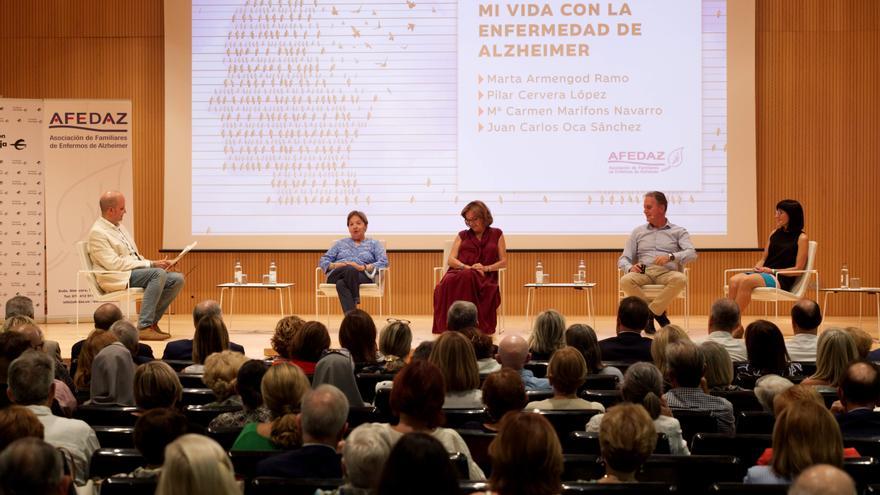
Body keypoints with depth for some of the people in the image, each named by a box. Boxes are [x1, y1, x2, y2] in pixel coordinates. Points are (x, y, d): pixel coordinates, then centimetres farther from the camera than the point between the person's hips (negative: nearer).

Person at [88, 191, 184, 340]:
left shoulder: (119, 226, 19)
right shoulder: (97, 232, -10)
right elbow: (114, 264, -19)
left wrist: (154, 263, 2)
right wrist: (150, 264, -18)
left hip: (136, 270, 9)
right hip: (117, 278, -9)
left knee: (177, 279, -9)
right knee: (158, 274, -31)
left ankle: (152, 322, -6)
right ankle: (144, 327, -32)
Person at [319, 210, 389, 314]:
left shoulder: (374, 244, 22)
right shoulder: (340, 243, 30)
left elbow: (384, 262, 4)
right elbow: (323, 261, 19)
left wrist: (363, 267, -14)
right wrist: (334, 265, -6)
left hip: (363, 276, -2)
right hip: (337, 275, 2)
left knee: (341, 284, -39)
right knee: (349, 269, -38)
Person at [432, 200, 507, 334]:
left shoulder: (496, 234, 19)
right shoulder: (462, 235, 24)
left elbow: (503, 262, 14)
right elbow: (451, 260, 12)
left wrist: (486, 268, -7)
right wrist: (468, 267, -8)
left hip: (485, 277, -2)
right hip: (459, 272, 2)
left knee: (467, 278, -42)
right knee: (448, 283, -38)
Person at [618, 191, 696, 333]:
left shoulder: (679, 232, 14)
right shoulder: (638, 232, 20)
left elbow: (691, 253, -3)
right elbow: (623, 259, 14)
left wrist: (671, 257, -23)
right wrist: (630, 268, -11)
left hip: (667, 273, -1)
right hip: (643, 273, 1)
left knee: (680, 279, -37)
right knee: (625, 281, -33)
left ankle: (649, 313, -23)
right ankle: (658, 313, -18)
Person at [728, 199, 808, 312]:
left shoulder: (801, 238, 1)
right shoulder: (774, 234, 19)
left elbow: (798, 270, -5)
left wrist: (772, 270, -12)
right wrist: (757, 267, -2)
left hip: (782, 279, -6)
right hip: (765, 274, 6)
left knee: (747, 281, -34)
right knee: (734, 280, -26)